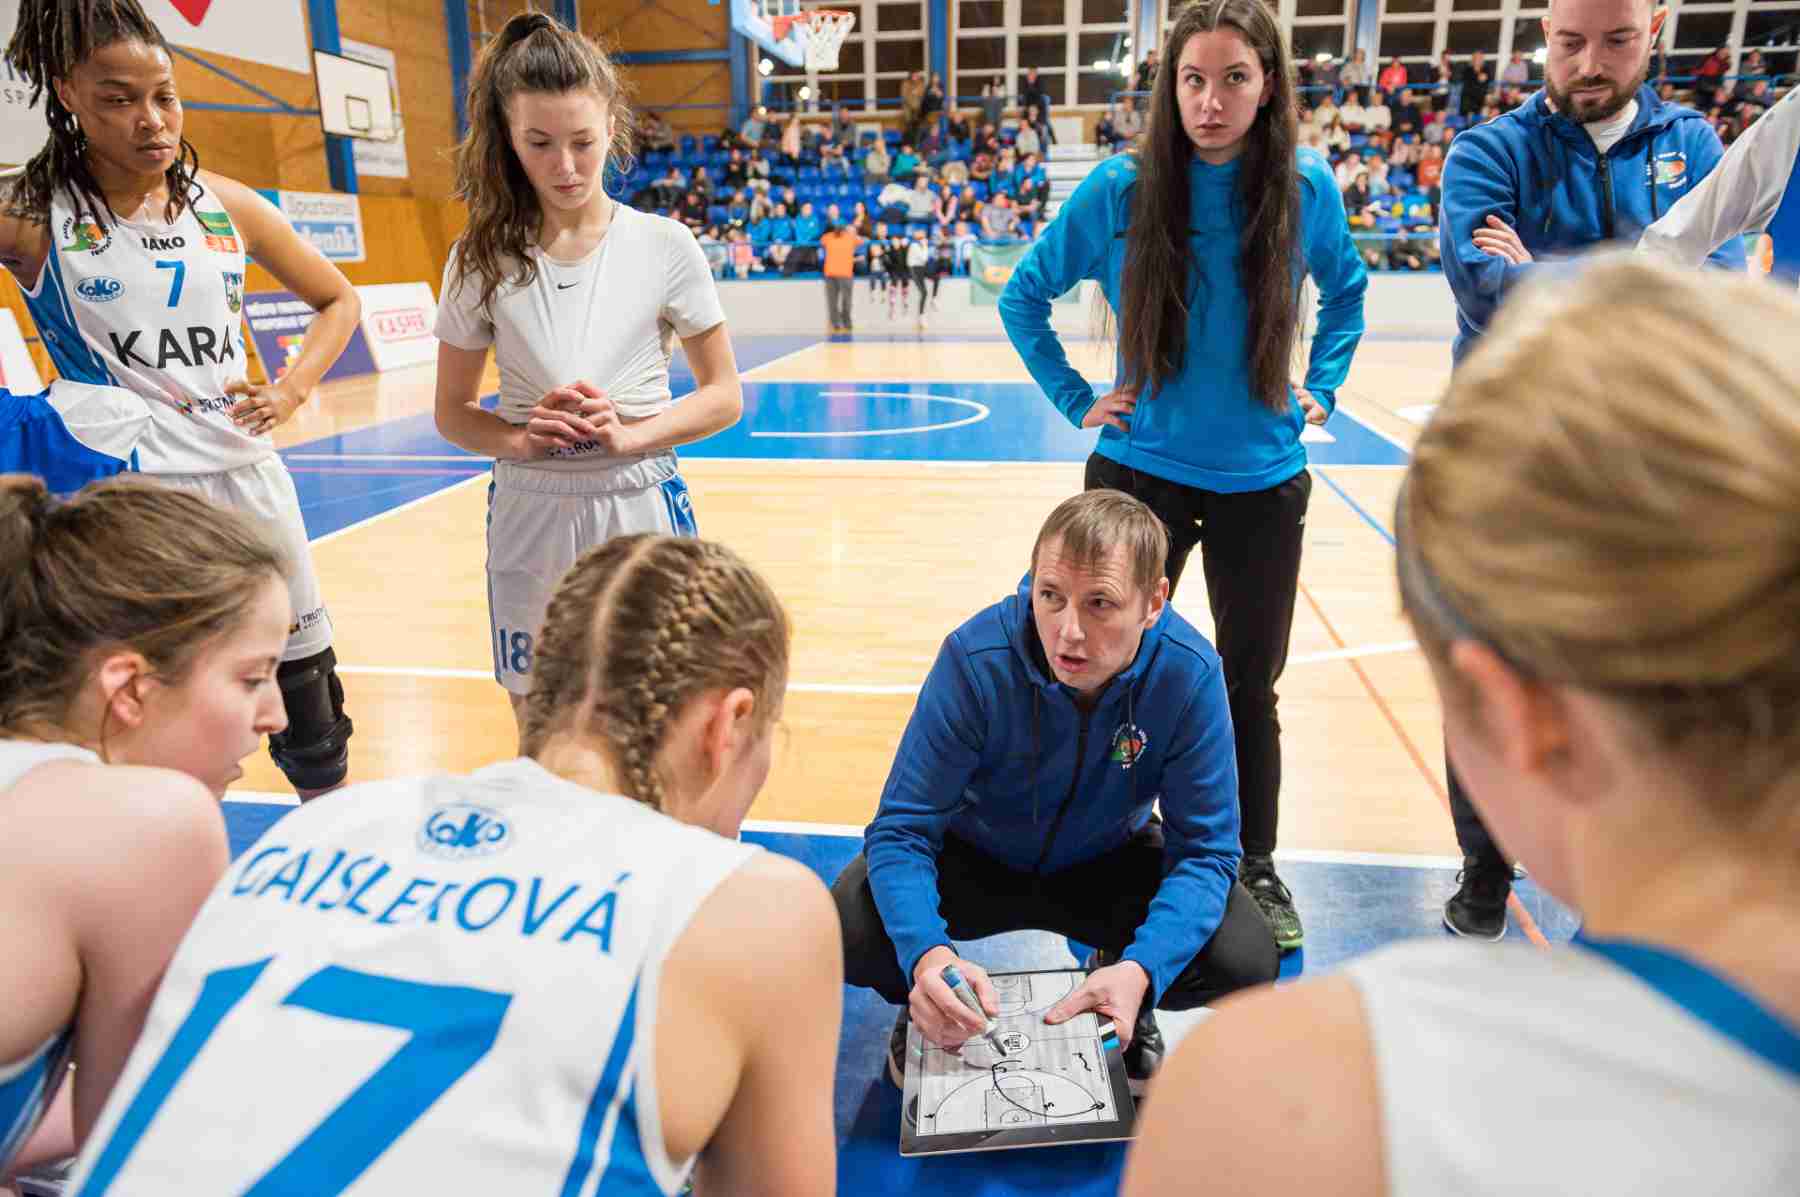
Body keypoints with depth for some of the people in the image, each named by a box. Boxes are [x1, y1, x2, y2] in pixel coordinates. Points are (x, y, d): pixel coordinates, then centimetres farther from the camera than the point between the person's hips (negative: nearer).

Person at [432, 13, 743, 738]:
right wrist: (521, 439, -14)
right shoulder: (483, 258, -1)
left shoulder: (664, 247, -4)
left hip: (641, 508, -1)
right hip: (530, 515, 1)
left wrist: (630, 434, -16)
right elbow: (453, 411, 7)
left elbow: (724, 397, 1)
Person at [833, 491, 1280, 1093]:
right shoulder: (975, 657, -32)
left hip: (1109, 860, 1)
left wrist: (1141, 968, -39)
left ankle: (1121, 992, 12)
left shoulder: (1189, 674, -27)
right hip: (973, 855, -1)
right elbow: (902, 828, -28)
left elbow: (1205, 851, -21)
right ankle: (928, 1005, 9)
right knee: (845, 930, -27)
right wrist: (925, 953, -47)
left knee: (1246, 961, -22)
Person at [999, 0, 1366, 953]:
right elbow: (1023, 298, 4)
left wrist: (1323, 389, 5)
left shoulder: (1307, 189, -4)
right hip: (1141, 475, -1)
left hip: (1261, 482, 1)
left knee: (1251, 687, 11)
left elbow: (1347, 291, 16)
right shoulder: (1122, 189, -9)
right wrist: (1076, 400, -2)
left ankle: (1257, 870, 30)